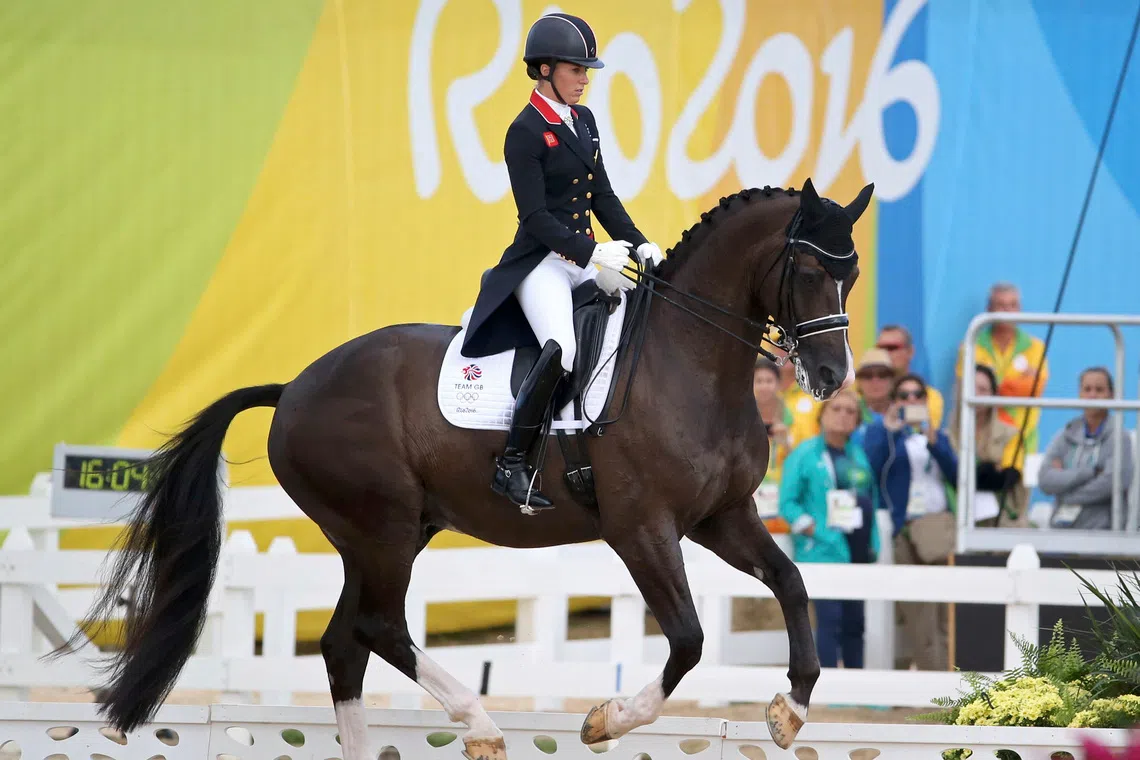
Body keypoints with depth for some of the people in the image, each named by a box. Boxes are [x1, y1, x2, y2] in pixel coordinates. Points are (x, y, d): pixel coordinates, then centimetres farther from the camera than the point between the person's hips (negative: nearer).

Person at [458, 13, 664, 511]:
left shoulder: (583, 121, 13)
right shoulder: (525, 132, -11)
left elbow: (602, 198, 16)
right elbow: (535, 217, -16)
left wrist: (639, 245, 2)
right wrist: (592, 255, -24)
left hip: (586, 261, 9)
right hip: (542, 264, -9)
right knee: (562, 349, -30)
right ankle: (511, 465, -26)